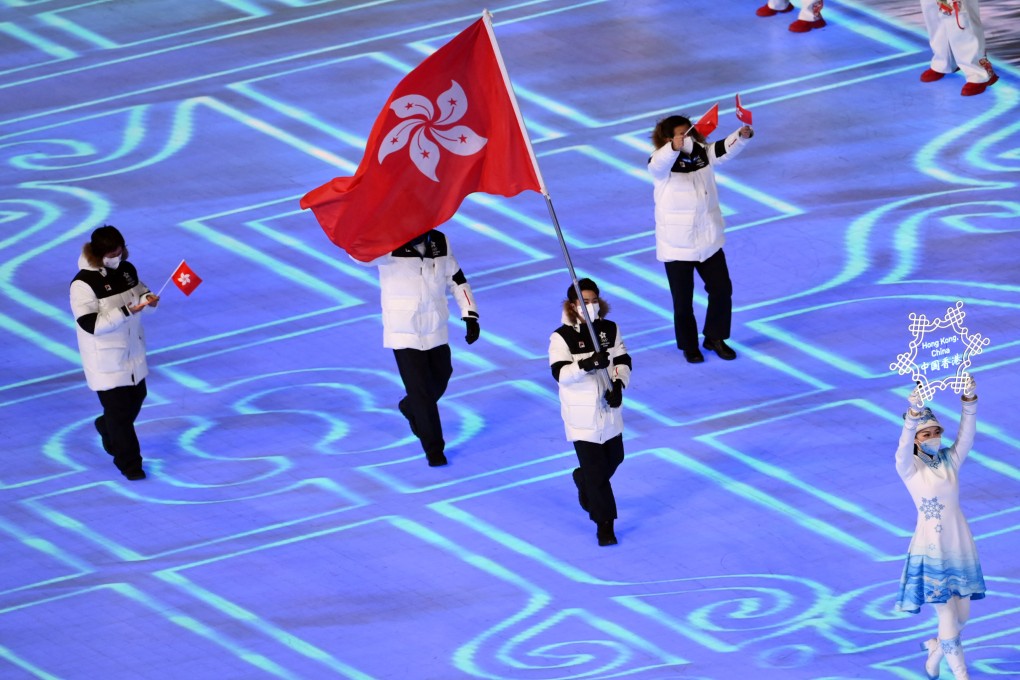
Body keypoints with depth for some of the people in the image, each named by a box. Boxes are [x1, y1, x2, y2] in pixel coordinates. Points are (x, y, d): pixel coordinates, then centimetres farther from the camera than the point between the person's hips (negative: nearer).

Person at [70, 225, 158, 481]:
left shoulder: (127, 270, -2)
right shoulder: (84, 284, -24)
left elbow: (138, 290, 15)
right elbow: (90, 324, -28)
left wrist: (148, 298, -11)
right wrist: (126, 311, -34)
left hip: (132, 351, 7)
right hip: (105, 360, -7)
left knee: (136, 397, 22)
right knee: (118, 408, -1)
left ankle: (107, 429, 50)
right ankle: (129, 463, 14)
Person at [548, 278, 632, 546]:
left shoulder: (610, 330, 1)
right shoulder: (562, 337, -14)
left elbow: (623, 361, 2)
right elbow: (560, 372, -22)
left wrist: (618, 384, -16)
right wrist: (588, 364, -37)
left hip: (609, 409, 5)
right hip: (581, 413, -5)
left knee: (614, 457, 21)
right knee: (595, 467, -5)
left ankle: (584, 483, 51)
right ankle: (604, 522, 2)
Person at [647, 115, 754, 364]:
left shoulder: (702, 153, 0)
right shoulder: (662, 162, -15)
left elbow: (724, 149, -9)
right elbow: (658, 165, -36)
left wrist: (742, 136, -31)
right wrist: (674, 147, -58)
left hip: (708, 239, 4)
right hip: (677, 244, -4)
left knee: (721, 289, 8)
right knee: (683, 298, 7)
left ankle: (715, 338, 28)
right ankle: (689, 346, 25)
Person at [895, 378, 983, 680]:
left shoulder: (951, 460, 3)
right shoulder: (908, 467, -6)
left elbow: (967, 432, -11)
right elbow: (905, 444, -26)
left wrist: (969, 399, -28)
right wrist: (914, 412, -44)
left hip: (960, 548, 5)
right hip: (930, 550, -5)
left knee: (962, 614, 12)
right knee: (947, 615, -8)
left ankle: (935, 651, 39)